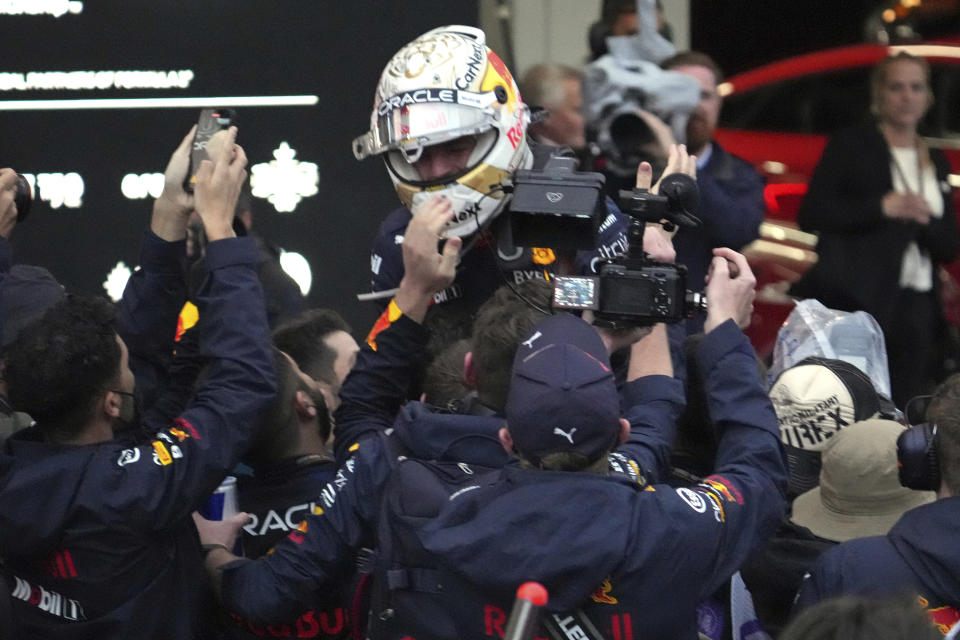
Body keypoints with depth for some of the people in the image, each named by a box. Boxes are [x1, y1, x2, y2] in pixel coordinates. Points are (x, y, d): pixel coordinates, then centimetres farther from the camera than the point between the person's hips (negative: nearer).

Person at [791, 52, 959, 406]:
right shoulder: (851, 145, 4)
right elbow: (811, 215, -6)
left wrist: (923, 219, -7)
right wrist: (882, 207, -14)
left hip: (917, 310, 5)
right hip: (857, 301, -5)